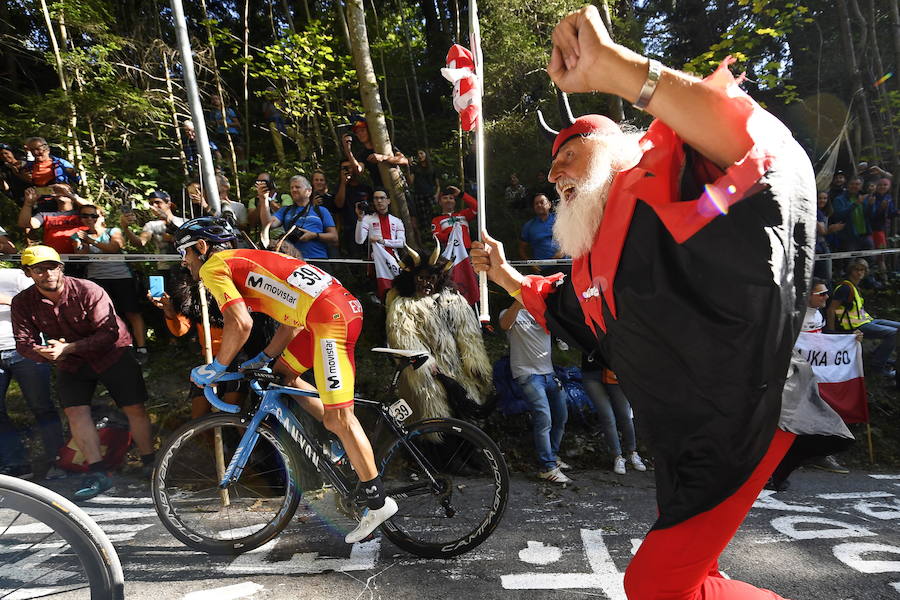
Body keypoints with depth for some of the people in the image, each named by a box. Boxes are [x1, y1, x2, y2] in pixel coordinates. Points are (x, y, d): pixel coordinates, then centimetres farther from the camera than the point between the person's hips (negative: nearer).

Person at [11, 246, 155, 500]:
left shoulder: (88, 290, -22)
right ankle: (97, 473, -3)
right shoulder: (23, 302, -7)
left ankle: (150, 463, 12)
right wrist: (46, 353, -29)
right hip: (71, 364, 4)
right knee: (75, 412, -12)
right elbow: (24, 342, -7)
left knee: (135, 408, -4)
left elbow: (109, 332, -24)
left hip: (111, 354, -3)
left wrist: (68, 347, -31)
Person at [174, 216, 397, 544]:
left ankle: (378, 501, 6)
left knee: (337, 416, -6)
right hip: (342, 306, 10)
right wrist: (262, 359, 24)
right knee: (282, 373, 23)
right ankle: (346, 445, 23)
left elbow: (240, 324, -12)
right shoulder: (248, 261, 29)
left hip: (331, 317, -10)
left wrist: (215, 368, 4)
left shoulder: (214, 267, 4)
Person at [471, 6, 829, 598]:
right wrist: (503, 272, 24)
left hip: (743, 416, -9)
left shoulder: (659, 176, -15)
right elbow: (558, 304, 29)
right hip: (682, 438, 9)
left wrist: (612, 65, -43)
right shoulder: (591, 261, 10)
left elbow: (763, 151, -37)